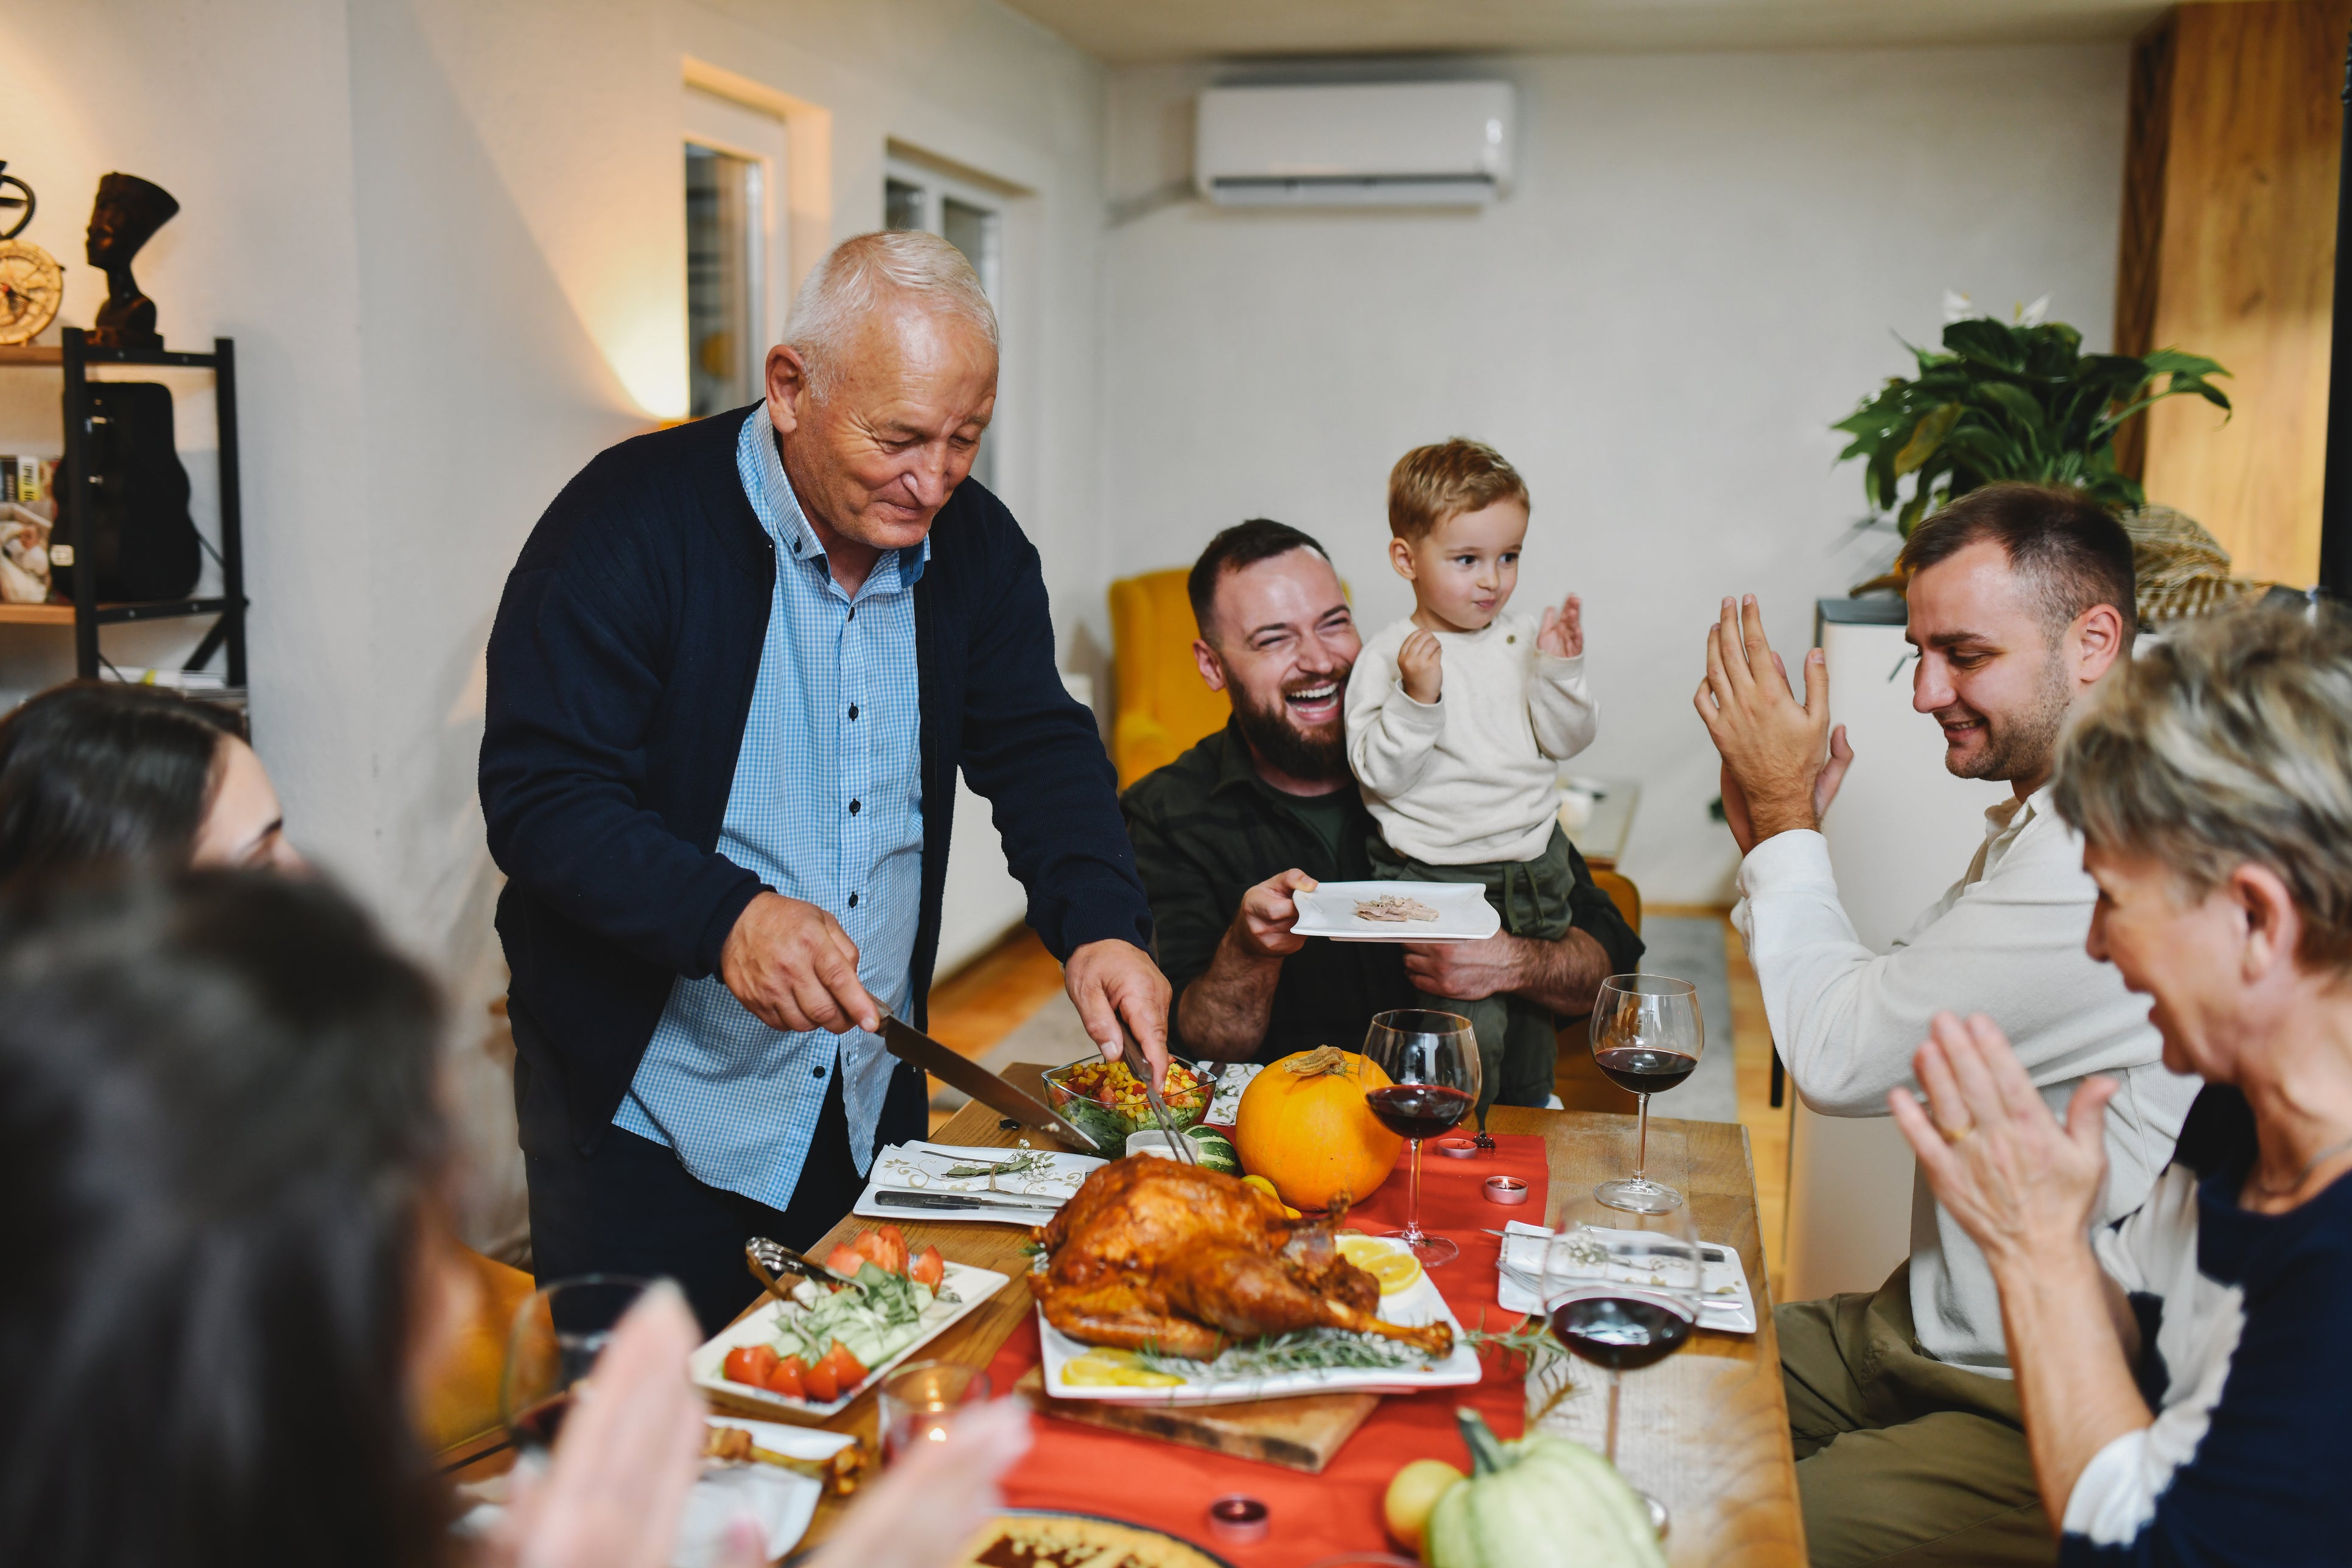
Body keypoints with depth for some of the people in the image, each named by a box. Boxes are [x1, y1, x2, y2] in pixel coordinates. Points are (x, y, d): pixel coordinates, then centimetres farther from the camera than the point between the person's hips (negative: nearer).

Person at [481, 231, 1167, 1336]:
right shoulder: (632, 521, -17)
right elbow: (537, 796, -20)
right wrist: (727, 916, -35)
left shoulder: (975, 545, 0)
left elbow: (1040, 748, 1)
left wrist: (1102, 924, -17)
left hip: (875, 1106, 5)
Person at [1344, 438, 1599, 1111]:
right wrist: (1416, 697, -27)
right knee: (1472, 1026, -12)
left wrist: (1559, 668, -14)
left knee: (1535, 1018, 18)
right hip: (1436, 878, -5)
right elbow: (1379, 774, -15)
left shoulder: (1526, 639, 3)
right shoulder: (1387, 656, -10)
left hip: (1533, 871, 5)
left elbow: (1566, 741, 0)